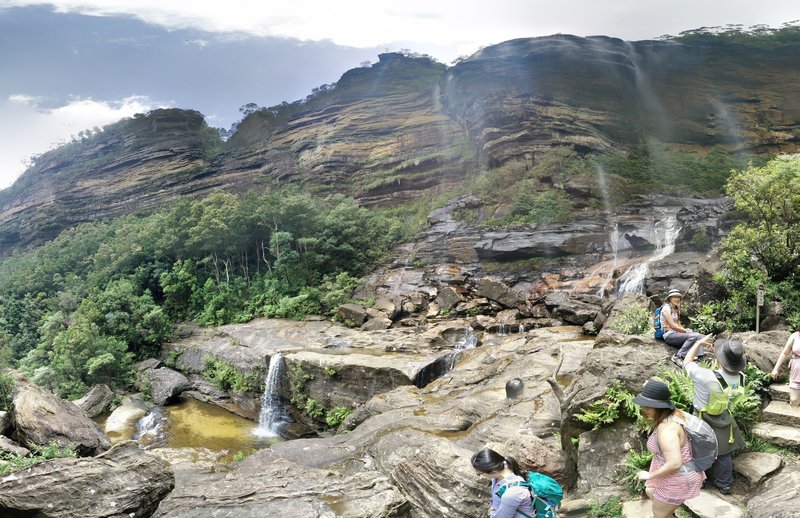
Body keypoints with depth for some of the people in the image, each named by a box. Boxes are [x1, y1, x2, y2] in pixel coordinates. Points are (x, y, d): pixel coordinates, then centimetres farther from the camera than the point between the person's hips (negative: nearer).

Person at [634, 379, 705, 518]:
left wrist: (650, 476, -25)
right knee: (651, 492, 30)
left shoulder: (666, 429, -34)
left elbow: (675, 464, -37)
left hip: (678, 479, -9)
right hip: (682, 472, 9)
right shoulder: (675, 414, -6)